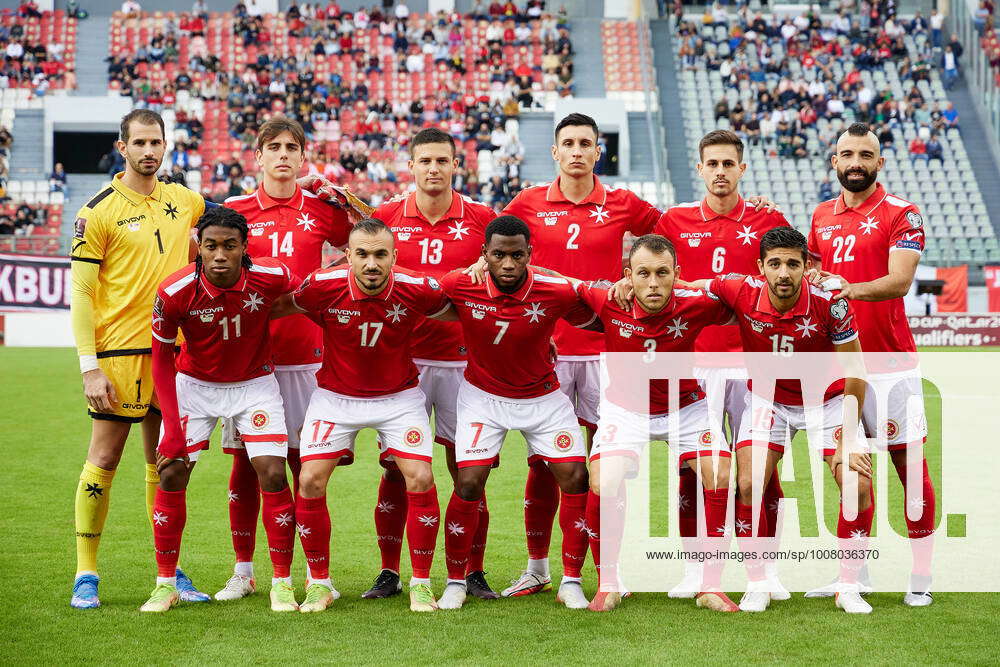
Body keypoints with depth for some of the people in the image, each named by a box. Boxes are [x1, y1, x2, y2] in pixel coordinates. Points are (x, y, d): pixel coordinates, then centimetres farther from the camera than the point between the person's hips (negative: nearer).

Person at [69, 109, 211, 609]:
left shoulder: (186, 202, 8)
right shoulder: (99, 212, -6)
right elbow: (80, 294, -7)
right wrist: (90, 366, -13)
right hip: (119, 352, -5)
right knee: (103, 460, -1)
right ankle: (86, 574, 7)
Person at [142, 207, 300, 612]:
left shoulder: (272, 276, -25)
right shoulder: (174, 292, -24)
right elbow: (162, 357, -11)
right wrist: (172, 427, -14)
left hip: (255, 383, 0)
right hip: (194, 384, 0)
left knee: (272, 475, -11)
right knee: (171, 476, -6)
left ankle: (282, 583, 4)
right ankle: (165, 584, 10)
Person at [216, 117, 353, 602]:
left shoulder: (321, 212, 5)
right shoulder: (234, 212, 5)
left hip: (304, 354, 0)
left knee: (305, 462, 1)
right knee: (245, 464, 4)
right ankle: (243, 571, 14)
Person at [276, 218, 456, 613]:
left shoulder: (419, 290, -20)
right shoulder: (321, 287, -22)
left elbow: (458, 313, 0)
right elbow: (286, 307, 0)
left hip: (398, 396, 0)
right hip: (335, 396, 0)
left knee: (420, 479, -15)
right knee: (310, 481, -12)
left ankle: (421, 583, 3)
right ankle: (319, 583, 7)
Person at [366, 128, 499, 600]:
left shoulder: (481, 219, 3)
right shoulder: (386, 217, 4)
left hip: (462, 357, 0)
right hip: (401, 356, 0)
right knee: (395, 468, 2)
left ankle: (473, 573, 11)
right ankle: (389, 571, 11)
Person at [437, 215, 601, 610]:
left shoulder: (558, 292, -21)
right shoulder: (459, 286, -21)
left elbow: (596, 321, -2)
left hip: (543, 396, 1)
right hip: (483, 395, -1)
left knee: (575, 478, -7)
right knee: (468, 483, -10)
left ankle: (571, 583, 6)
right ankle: (455, 583, 7)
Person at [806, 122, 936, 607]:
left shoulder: (901, 214, -4)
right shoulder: (822, 216, 12)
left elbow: (899, 280, -18)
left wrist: (852, 288, -33)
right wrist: (812, 281, 5)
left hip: (889, 363, -5)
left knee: (909, 464, -3)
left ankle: (920, 575, 5)